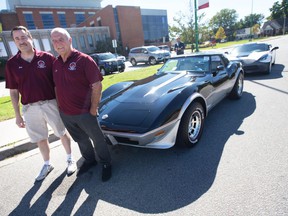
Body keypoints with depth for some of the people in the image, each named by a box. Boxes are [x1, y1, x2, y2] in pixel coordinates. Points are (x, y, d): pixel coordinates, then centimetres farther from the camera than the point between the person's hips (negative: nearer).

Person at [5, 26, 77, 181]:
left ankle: (70, 159, 34)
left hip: (51, 104, -2)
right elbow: (13, 92, 7)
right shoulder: (11, 64, 3)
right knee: (40, 139, 16)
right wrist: (18, 115, 6)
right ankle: (47, 164, 38)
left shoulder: (47, 58, -4)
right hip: (29, 108, 3)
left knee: (62, 133, 11)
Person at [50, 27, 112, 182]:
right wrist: (60, 106, 8)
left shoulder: (84, 60, -13)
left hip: (84, 113, -6)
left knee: (97, 139, 10)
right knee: (81, 140, 22)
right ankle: (89, 160, 45)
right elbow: (57, 87, 14)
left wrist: (93, 109, -15)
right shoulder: (56, 64, 6)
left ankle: (105, 164, 32)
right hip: (65, 114, 6)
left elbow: (97, 85, -15)